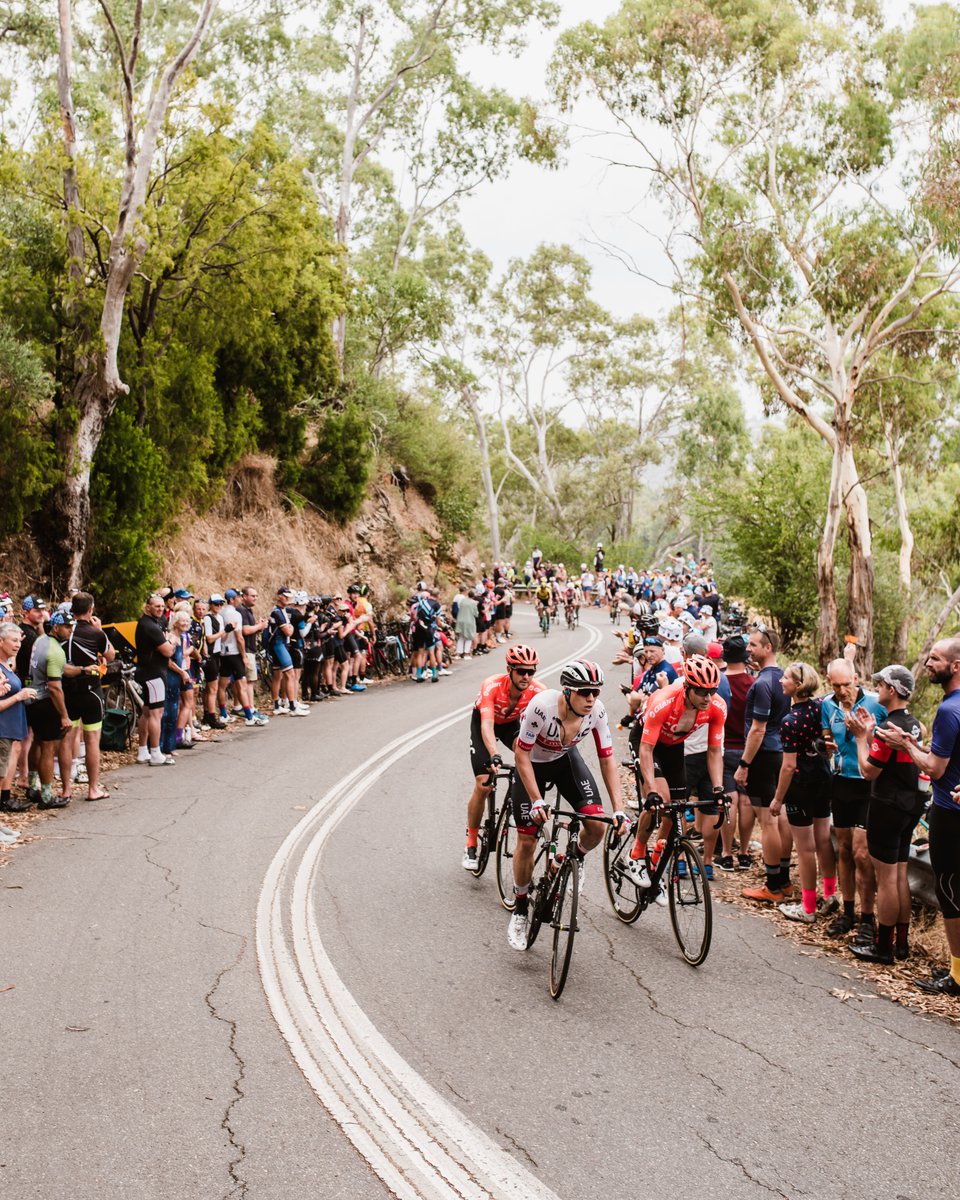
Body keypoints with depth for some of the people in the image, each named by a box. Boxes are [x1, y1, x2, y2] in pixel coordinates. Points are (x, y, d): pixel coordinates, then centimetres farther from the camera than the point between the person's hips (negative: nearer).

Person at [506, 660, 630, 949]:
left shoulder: (597, 712, -25)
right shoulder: (542, 706, -37)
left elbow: (607, 760, -16)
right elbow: (522, 755, -26)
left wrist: (619, 809, -23)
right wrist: (537, 801, -30)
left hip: (566, 760, 3)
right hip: (532, 764, -3)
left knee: (596, 825, -17)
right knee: (526, 841, -5)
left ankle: (577, 858, 19)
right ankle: (520, 911, 16)